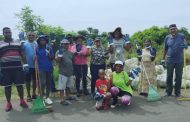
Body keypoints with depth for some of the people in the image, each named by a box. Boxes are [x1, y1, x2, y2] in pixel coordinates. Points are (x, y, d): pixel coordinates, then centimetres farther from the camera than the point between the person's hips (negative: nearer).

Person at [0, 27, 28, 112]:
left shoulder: (18, 43, 13)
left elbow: (22, 55, 12)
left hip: (17, 68, 1)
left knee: (20, 85, 5)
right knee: (7, 86, 6)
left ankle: (22, 101, 19)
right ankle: (8, 103, 19)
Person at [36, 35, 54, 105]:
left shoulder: (49, 48, 6)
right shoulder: (37, 49, 0)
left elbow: (52, 58, 4)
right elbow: (35, 59, 2)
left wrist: (48, 53, -13)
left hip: (49, 68, 3)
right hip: (41, 68, -3)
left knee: (48, 83, 10)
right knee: (43, 83, -12)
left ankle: (47, 97, 22)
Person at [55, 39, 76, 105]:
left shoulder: (70, 52, 12)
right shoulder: (59, 51, -8)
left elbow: (72, 61, 23)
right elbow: (57, 61, -20)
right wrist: (60, 54, -29)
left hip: (70, 72, 7)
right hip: (63, 72, -7)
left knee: (68, 85, 20)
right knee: (62, 86, -3)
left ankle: (68, 96, 34)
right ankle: (62, 99, 2)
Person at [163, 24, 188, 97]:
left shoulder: (182, 36, -1)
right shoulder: (167, 38, 1)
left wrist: (184, 45, -17)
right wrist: (164, 57, 17)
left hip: (179, 60, -1)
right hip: (170, 60, 1)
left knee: (179, 77, 6)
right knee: (169, 77, 8)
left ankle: (177, 92, 18)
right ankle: (168, 92, 20)